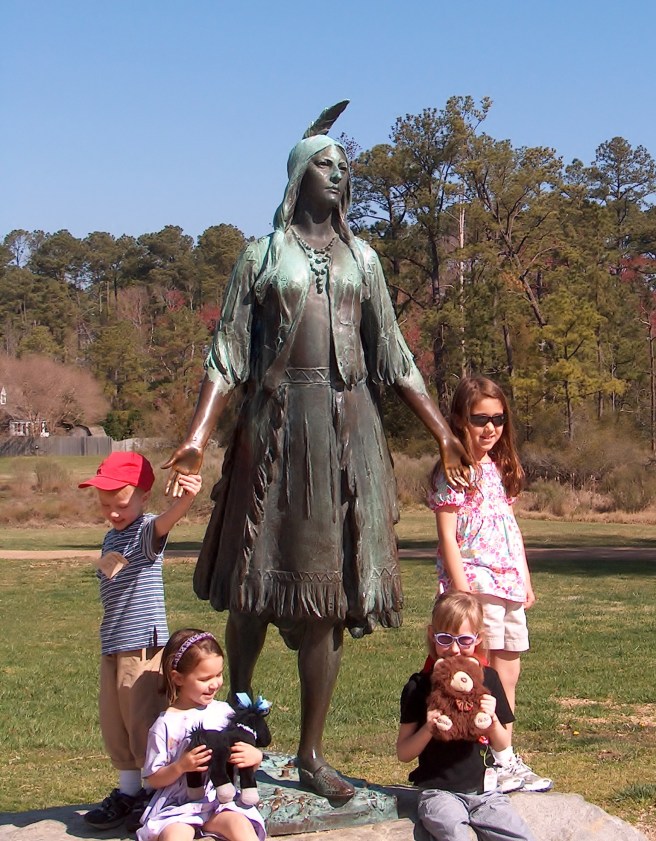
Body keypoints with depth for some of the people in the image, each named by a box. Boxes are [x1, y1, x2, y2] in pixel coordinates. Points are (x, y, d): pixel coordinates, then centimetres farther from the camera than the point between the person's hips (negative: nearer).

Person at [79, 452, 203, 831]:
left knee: (143, 721, -3)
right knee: (114, 724, 13)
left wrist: (187, 498, -55)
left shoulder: (148, 529, -10)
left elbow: (167, 519, -35)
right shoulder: (111, 538, 14)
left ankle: (154, 794, 9)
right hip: (112, 644, 8)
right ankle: (128, 791, 24)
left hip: (144, 642, -8)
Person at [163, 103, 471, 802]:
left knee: (333, 586, 1)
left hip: (350, 428, 3)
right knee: (259, 582, -1)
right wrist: (197, 435, -13)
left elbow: (393, 357, 16)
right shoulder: (262, 256, 7)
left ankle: (311, 752, 7)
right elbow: (228, 354, 0)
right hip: (278, 422, -3)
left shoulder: (362, 259, 16)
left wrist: (441, 432, 9)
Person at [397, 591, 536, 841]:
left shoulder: (487, 679, 7)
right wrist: (428, 729, -18)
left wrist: (492, 719, -7)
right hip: (439, 792, -3)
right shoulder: (420, 686, -1)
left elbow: (503, 745, 13)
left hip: (484, 789, 3)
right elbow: (403, 753, -1)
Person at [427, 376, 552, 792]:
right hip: (476, 582, -8)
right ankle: (497, 762, -2)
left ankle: (506, 758, 17)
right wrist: (461, 591, -18)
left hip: (509, 584, 8)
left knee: (509, 673, 10)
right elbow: (447, 536, -12)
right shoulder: (453, 472, -7)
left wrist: (526, 580, 17)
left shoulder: (500, 469, 16)